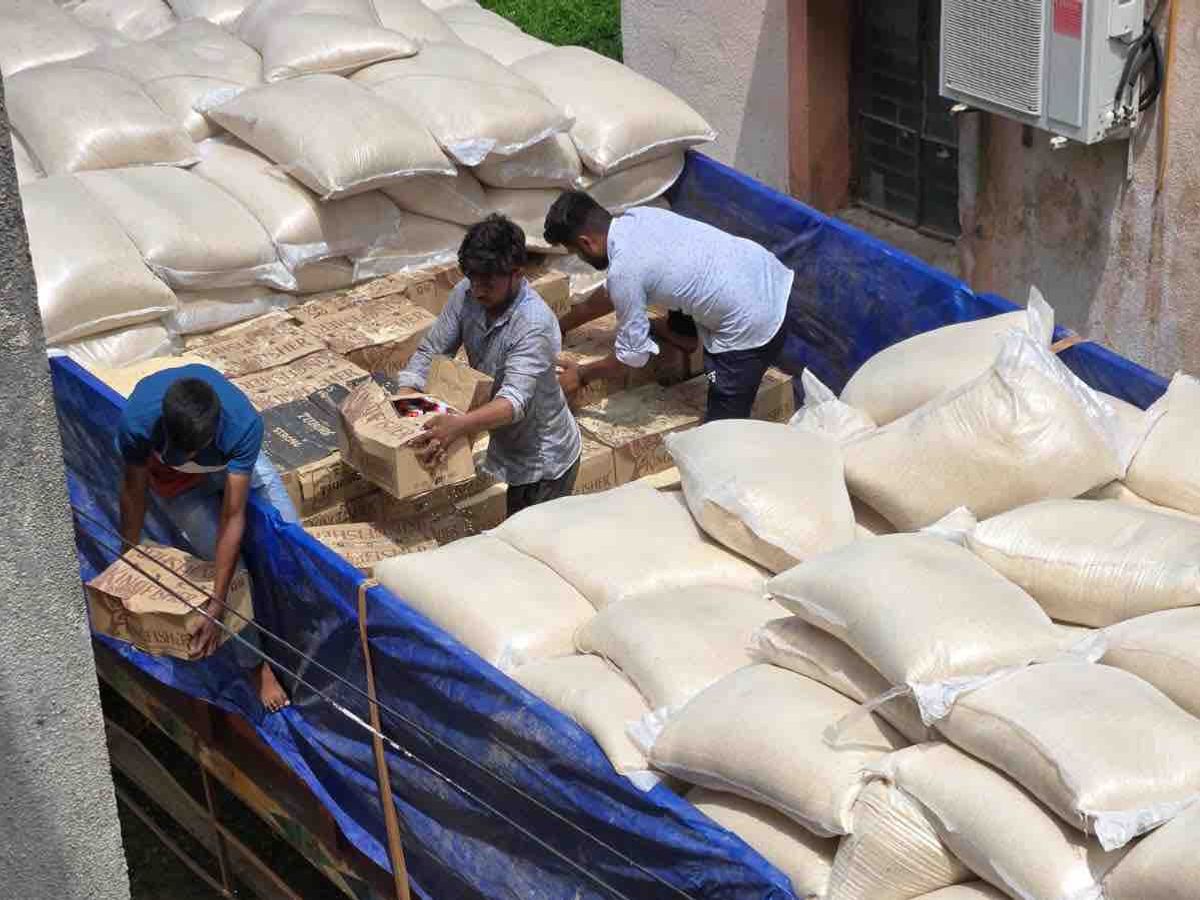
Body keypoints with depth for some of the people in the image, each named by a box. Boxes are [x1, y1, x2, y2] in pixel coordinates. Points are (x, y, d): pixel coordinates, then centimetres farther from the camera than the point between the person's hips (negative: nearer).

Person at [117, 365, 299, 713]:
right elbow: (134, 491, -21)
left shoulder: (243, 425, -42)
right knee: (225, 559, -14)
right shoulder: (138, 423, -41)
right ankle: (254, 664, 5)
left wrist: (217, 604, -37)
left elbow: (232, 517, -37)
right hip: (175, 480, -1)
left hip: (231, 461, 1)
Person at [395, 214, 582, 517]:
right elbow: (430, 353, -5)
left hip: (545, 461, -7)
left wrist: (459, 425, -58)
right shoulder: (466, 295, -12)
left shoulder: (535, 324, -33)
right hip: (510, 448, 7)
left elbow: (515, 400, -42)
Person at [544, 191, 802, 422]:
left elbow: (633, 355, -8)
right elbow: (612, 296, 23)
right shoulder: (638, 217, 6)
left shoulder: (623, 271, -19)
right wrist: (563, 324, 31)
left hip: (754, 323, -9)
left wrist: (581, 375, 7)